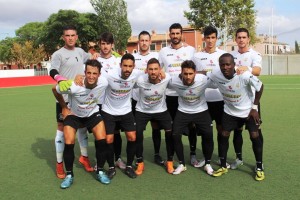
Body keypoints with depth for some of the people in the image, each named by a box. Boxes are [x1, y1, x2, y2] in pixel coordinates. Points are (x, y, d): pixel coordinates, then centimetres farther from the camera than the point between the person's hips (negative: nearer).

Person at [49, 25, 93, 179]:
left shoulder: (80, 51, 10)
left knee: (82, 125, 13)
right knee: (62, 127, 1)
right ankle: (59, 164, 12)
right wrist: (60, 80, -46)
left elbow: (90, 58, 31)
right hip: (64, 97, -5)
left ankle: (84, 157, 29)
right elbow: (53, 71, -24)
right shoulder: (58, 54, -8)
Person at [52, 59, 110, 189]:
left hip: (93, 113, 2)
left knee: (102, 140, -11)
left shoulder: (104, 83, -27)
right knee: (69, 144, -11)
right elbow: (54, 89, -13)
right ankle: (69, 175, 11)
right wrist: (64, 107, -5)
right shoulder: (73, 86, -35)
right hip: (73, 115, -2)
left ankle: (100, 172, 10)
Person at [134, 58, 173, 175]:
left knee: (170, 132, -7)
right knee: (137, 134, -9)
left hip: (161, 110, 1)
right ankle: (140, 163, 12)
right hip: (142, 111, -1)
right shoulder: (140, 80, -26)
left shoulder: (167, 78, -23)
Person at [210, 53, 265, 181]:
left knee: (254, 136, -5)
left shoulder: (245, 76, -32)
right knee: (224, 135, 2)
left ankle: (259, 168, 14)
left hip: (248, 110, -3)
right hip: (230, 111, 3)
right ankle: (223, 166, 18)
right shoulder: (216, 76, -23)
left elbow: (260, 87, -15)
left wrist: (254, 107, -11)